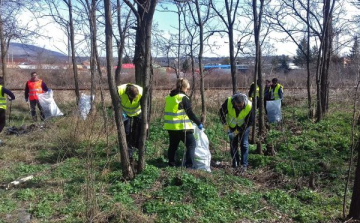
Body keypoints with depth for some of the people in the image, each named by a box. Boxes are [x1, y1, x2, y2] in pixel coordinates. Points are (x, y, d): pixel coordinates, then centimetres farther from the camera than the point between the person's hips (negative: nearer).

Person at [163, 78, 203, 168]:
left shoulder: (169, 97, 11)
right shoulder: (184, 97, -11)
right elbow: (190, 113, -12)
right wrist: (199, 123, -5)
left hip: (170, 127, 7)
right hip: (182, 127, -7)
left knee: (173, 145, 18)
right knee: (191, 144, 2)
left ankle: (171, 163, 23)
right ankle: (189, 165, -4)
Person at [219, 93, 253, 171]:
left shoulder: (249, 106, -32)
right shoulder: (228, 102, -30)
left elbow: (249, 122, -20)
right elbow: (221, 112, -12)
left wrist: (239, 130, -23)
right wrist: (225, 124, -18)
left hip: (244, 126, -2)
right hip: (231, 126, 2)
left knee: (244, 144, -4)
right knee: (233, 144, 8)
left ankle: (244, 164, 5)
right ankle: (235, 163, 21)